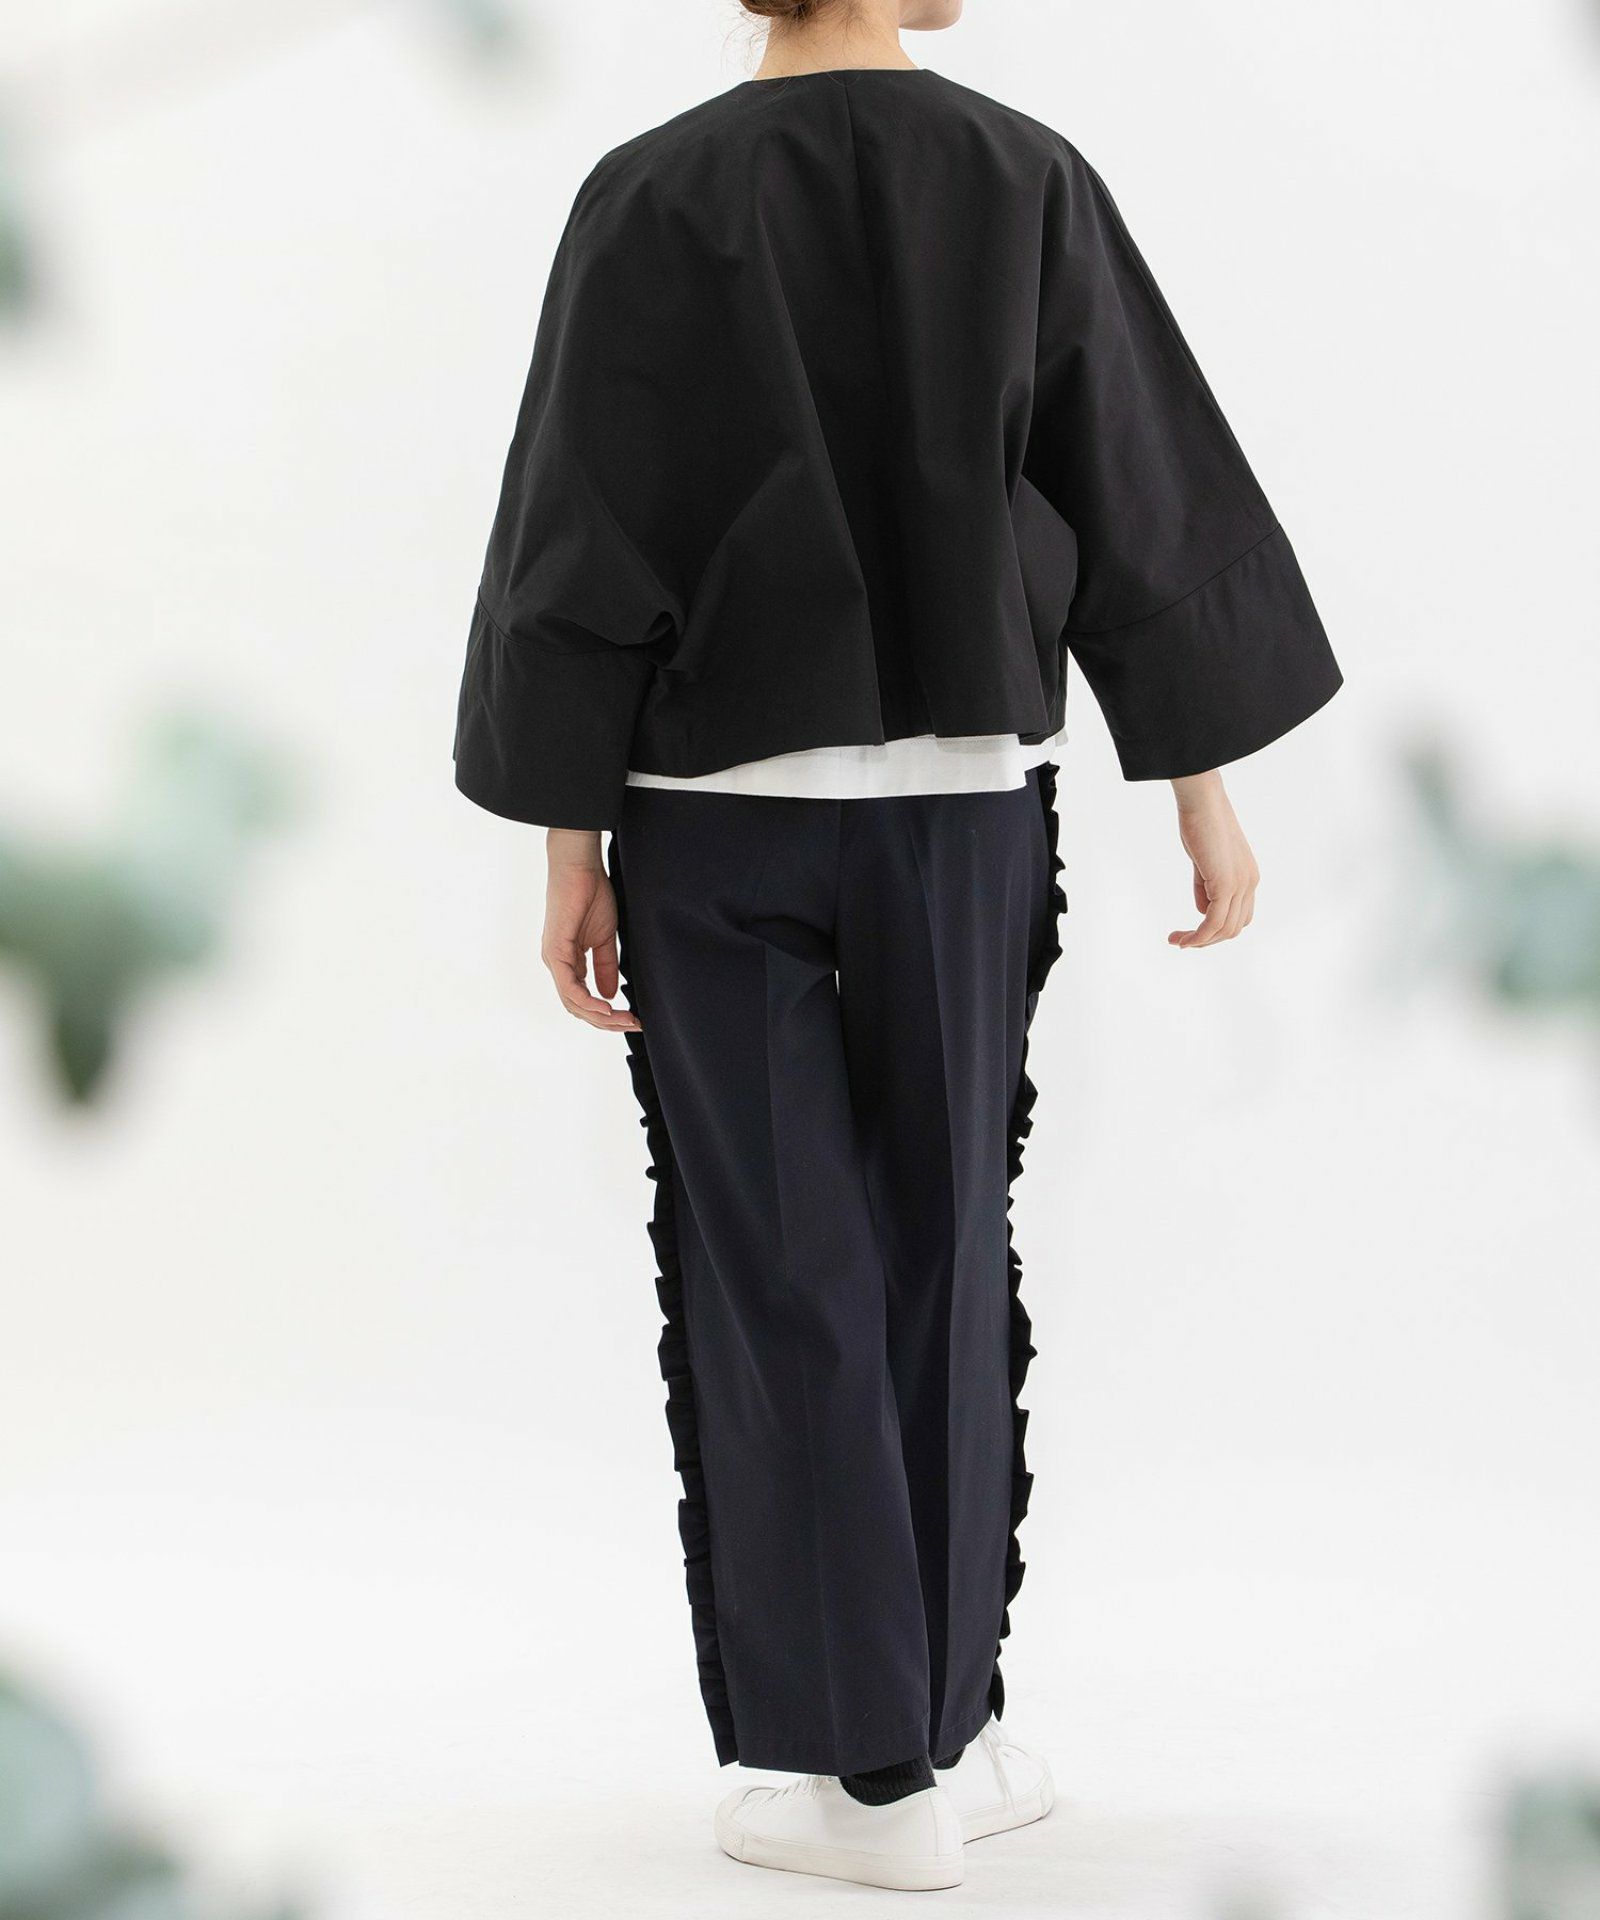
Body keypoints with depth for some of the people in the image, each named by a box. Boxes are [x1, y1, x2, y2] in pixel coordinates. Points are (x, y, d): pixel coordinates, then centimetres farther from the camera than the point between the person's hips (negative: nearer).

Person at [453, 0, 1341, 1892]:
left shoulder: (651, 202, -9)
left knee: (773, 1276, 3)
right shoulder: (1030, 184, -4)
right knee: (938, 1253, 15)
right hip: (958, 795, 2)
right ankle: (945, 1720, 19)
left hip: (716, 807, -2)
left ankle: (876, 1771, 3)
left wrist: (568, 851, -3)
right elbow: (1152, 488, -1)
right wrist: (1206, 792, 7)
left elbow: (585, 545, -10)